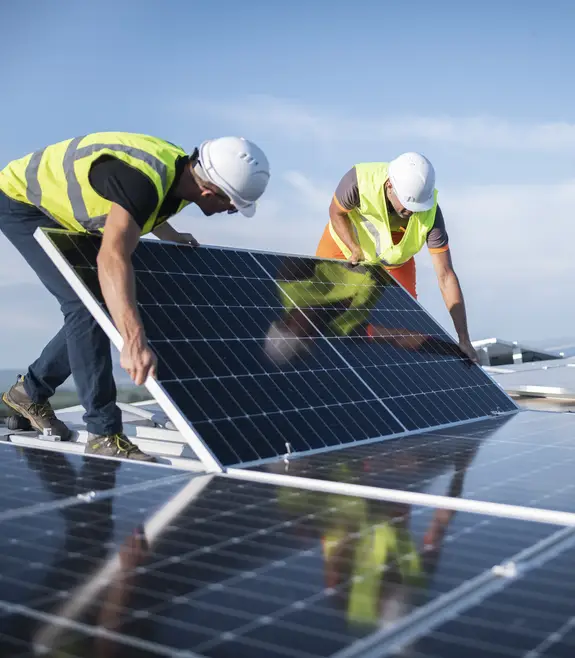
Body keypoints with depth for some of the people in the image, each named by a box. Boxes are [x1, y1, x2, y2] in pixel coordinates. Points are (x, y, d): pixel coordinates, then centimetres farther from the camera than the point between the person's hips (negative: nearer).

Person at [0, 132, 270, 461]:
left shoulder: (183, 171, -10)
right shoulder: (143, 180, -39)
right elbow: (113, 257, -54)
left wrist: (172, 236, 20)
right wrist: (134, 341, -64)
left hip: (60, 208, 9)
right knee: (86, 305, -19)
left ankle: (31, 390, 24)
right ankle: (104, 433, -12)